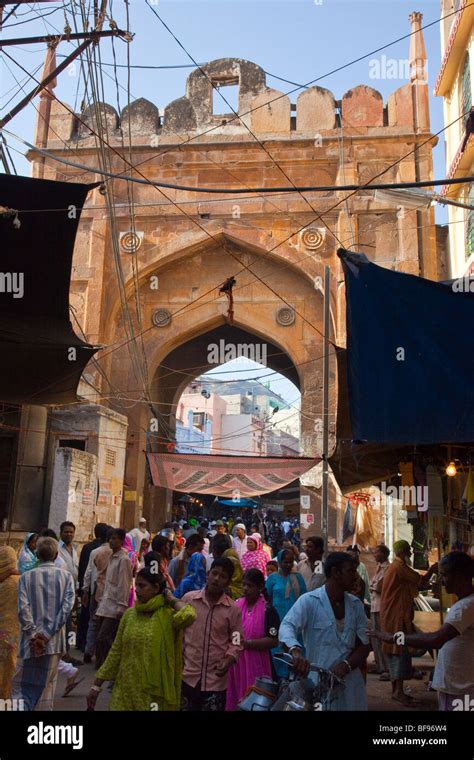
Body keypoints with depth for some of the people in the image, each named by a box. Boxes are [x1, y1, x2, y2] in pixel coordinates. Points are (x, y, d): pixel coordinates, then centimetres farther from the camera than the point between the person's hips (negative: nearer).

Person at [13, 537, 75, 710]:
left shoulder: (27, 576, -2)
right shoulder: (66, 576, 0)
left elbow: (23, 608, -12)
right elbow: (67, 606, -10)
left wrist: (34, 634, -9)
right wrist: (47, 634, -10)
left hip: (31, 640, -1)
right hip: (54, 640, 1)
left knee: (22, 683, 10)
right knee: (47, 685, 13)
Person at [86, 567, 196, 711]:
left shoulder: (169, 614, -12)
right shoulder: (130, 614, 3)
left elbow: (188, 615, -34)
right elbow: (116, 651, 7)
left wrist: (171, 599, -16)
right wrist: (97, 685, 5)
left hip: (154, 693, -3)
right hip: (125, 691, 3)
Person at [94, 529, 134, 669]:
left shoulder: (124, 559, -11)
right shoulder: (112, 557, 13)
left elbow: (124, 585, -14)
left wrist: (121, 607, -15)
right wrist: (102, 601, 13)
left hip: (115, 606, -8)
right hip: (105, 604, 8)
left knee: (103, 638, -11)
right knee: (100, 637, 9)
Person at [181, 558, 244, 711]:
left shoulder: (233, 609, -3)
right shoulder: (188, 599, -2)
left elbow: (237, 641, 2)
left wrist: (228, 660, -15)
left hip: (216, 680, 0)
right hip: (187, 676, 0)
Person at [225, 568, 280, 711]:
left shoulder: (268, 610, -9)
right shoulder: (236, 605, 6)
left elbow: (273, 641, -14)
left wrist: (247, 643, -18)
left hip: (256, 665, -4)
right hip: (235, 663, 5)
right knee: (234, 699, 12)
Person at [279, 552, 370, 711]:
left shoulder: (356, 604, 6)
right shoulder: (309, 601, -10)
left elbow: (364, 646, 6)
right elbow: (286, 627, -23)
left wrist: (345, 666, -12)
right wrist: (296, 651, -43)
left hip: (350, 684, 5)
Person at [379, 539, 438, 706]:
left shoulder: (394, 567, 17)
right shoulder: (400, 567, -16)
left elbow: (414, 584, 20)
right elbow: (421, 581, -12)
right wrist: (432, 570, 4)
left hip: (392, 615, 10)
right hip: (397, 616, -10)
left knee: (395, 650, 12)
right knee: (401, 650, -8)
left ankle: (396, 689, 17)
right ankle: (398, 691, -7)